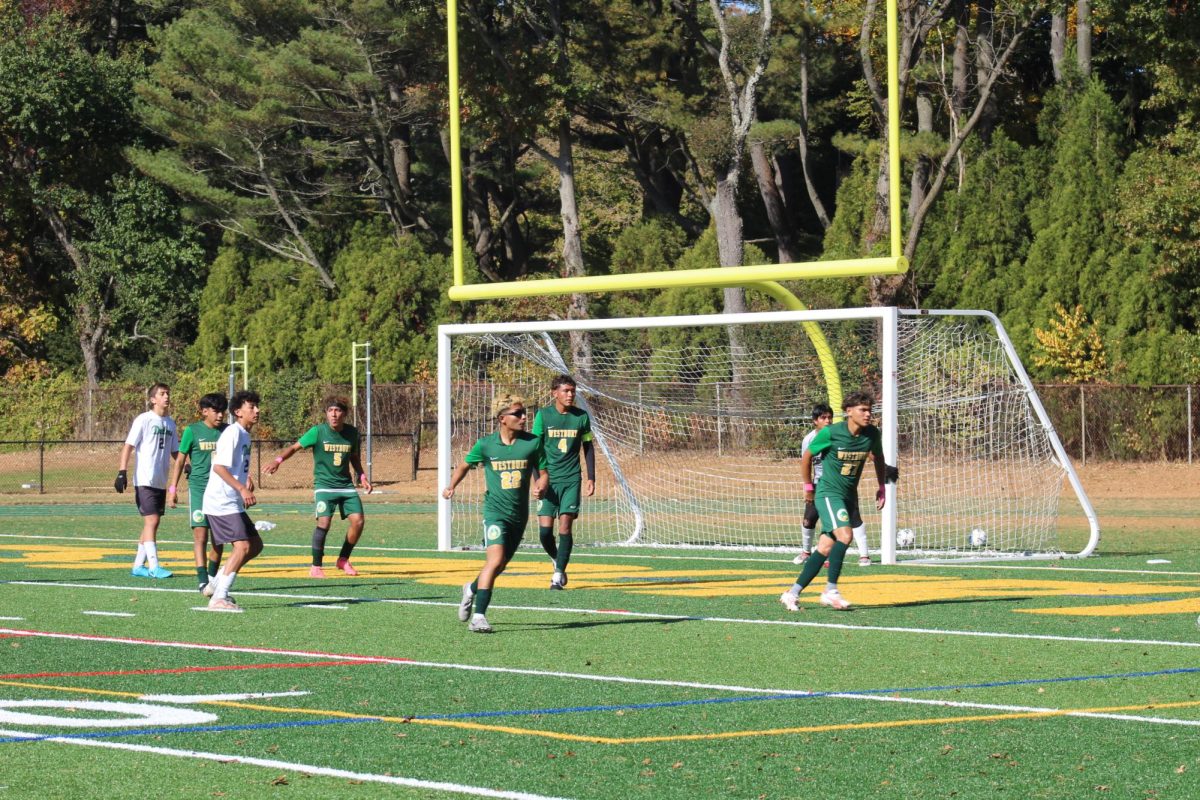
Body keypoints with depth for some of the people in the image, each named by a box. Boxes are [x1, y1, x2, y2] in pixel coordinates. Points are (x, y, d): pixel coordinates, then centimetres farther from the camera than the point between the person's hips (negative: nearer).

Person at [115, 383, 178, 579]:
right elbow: (128, 446, -10)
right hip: (145, 480, -7)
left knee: (152, 523, 10)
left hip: (161, 482, 7)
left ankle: (138, 565, 17)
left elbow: (175, 451, 20)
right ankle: (154, 566, -13)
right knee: (151, 520, -12)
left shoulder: (170, 423, 13)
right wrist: (122, 472, -18)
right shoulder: (144, 420, -6)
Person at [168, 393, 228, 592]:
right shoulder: (193, 431, -3)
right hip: (199, 487, -4)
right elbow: (181, 460, 3)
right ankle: (203, 581, -17)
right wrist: (173, 488, -1)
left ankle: (212, 578, 23)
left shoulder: (227, 431, 7)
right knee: (200, 535, -12)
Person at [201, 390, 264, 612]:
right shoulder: (233, 433, -14)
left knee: (256, 545, 12)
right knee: (242, 546, -17)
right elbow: (219, 466, -22)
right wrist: (242, 489, -27)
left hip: (233, 503, 10)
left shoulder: (244, 435, 16)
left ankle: (215, 584, 18)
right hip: (221, 501, -10)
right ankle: (219, 598, -15)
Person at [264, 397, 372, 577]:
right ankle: (316, 567, -7)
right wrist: (278, 460, -25)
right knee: (324, 522, -21)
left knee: (358, 520, -8)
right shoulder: (318, 432, -9)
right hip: (324, 484, -4)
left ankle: (343, 560, 12)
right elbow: (295, 447, -9)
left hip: (346, 485, 4)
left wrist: (362, 477, 7)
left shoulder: (352, 433, 3)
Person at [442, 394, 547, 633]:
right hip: (495, 511, -4)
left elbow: (543, 472, 6)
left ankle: (472, 589, 47)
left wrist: (540, 486, -16)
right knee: (495, 559, -22)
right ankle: (479, 617, -21)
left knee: (500, 565, 15)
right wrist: (451, 486, -1)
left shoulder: (533, 443, -2)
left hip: (519, 514, 4)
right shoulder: (486, 445, -4)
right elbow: (465, 465, 13)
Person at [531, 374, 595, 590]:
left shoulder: (581, 417, 3)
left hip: (571, 479, 1)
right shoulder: (543, 415, -1)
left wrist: (591, 478, 7)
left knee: (565, 526, -8)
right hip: (549, 479, -1)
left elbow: (588, 448, 12)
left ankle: (559, 573, 0)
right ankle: (558, 561, 21)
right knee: (545, 528, -6)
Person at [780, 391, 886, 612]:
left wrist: (881, 487, 17)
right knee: (844, 535, -26)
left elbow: (878, 458, 19)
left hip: (850, 495, 5)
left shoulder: (872, 434, -3)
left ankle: (792, 593, 10)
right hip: (828, 492, -5)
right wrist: (808, 486, 8)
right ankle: (831, 591, -18)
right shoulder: (830, 433, -15)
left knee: (826, 548, 3)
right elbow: (807, 457, 1)